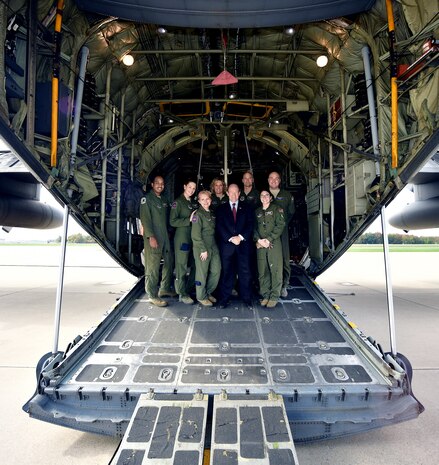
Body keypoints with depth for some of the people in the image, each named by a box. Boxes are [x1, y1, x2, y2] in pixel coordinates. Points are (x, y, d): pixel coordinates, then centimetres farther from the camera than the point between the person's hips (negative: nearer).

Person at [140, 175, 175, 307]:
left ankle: (165, 289, 26)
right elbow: (145, 219, -13)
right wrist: (151, 236, -21)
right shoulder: (147, 199, -4)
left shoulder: (163, 200, 19)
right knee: (153, 266, -6)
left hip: (165, 237, 8)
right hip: (153, 238, -8)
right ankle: (153, 295, 3)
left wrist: (168, 232, 15)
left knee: (169, 263, 12)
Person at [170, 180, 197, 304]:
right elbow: (173, 221, -11)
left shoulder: (193, 203, 17)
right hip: (182, 237, -7)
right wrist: (189, 220, -16)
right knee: (182, 266, -1)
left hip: (193, 238, 7)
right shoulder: (178, 202, -3)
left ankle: (189, 290, 21)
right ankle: (182, 294, 9)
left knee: (193, 265, 8)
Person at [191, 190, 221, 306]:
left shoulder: (212, 214, 13)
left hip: (213, 247, 7)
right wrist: (203, 250, -15)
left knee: (216, 271, 9)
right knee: (202, 273, 3)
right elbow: (195, 235, -15)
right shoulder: (198, 214, -10)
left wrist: (214, 246, 9)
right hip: (201, 248, -7)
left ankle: (208, 293, 29)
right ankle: (201, 297, 21)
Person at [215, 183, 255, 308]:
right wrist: (230, 238, -10)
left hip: (244, 244, 0)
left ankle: (246, 298, 11)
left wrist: (240, 237, -10)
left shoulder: (246, 207, 13)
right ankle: (224, 299, 12)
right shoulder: (221, 208, 13)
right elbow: (220, 226, 2)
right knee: (227, 272, 3)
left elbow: (250, 224, 3)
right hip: (227, 244, 0)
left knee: (245, 272, 1)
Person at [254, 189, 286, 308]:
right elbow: (253, 228, 13)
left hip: (274, 244, -3)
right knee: (262, 271, 3)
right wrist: (258, 240, -5)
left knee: (275, 270, -3)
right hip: (260, 245, 3)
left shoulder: (276, 209, 5)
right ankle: (265, 295, 13)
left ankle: (274, 296, 5)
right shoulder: (257, 212, 18)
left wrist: (268, 239, -11)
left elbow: (280, 225, -5)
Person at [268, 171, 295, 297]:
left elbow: (291, 212, 17)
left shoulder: (287, 195, 12)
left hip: (282, 231, 1)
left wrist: (284, 223, 7)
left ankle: (283, 286, 11)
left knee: (284, 258, -1)